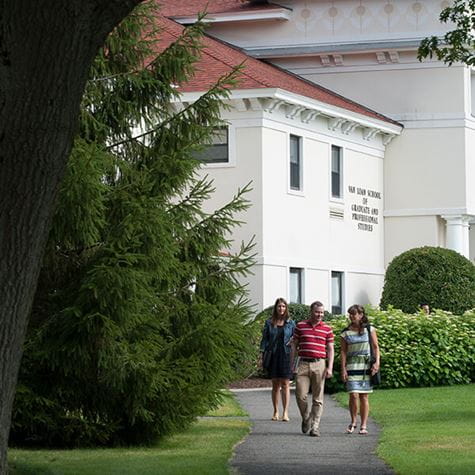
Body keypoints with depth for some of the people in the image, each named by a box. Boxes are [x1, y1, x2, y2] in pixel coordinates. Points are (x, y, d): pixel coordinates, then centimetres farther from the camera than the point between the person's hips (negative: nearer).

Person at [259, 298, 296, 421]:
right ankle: (275, 412, 14)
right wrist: (262, 355, 0)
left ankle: (285, 412, -7)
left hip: (286, 355, -1)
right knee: (275, 384, 6)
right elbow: (264, 339, 7)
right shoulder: (269, 323, 7)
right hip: (273, 356, 1)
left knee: (285, 384, -5)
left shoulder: (290, 323, 6)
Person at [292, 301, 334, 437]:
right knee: (300, 395, -7)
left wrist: (330, 368, -3)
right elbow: (294, 346, 11)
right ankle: (306, 418, 18)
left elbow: (330, 349, 7)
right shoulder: (300, 326, 6)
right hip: (303, 364, 0)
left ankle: (315, 427, 4)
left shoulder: (327, 329, 6)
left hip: (319, 364, 0)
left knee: (317, 398, 0)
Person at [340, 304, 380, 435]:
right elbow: (343, 352, 4)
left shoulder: (369, 329, 5)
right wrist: (343, 369, -4)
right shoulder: (346, 333, 6)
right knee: (353, 395, -11)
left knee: (364, 396, 2)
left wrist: (377, 362, -10)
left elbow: (375, 347, 4)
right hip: (352, 366, 0)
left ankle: (363, 425, 8)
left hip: (367, 365, 0)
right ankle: (353, 422, 9)